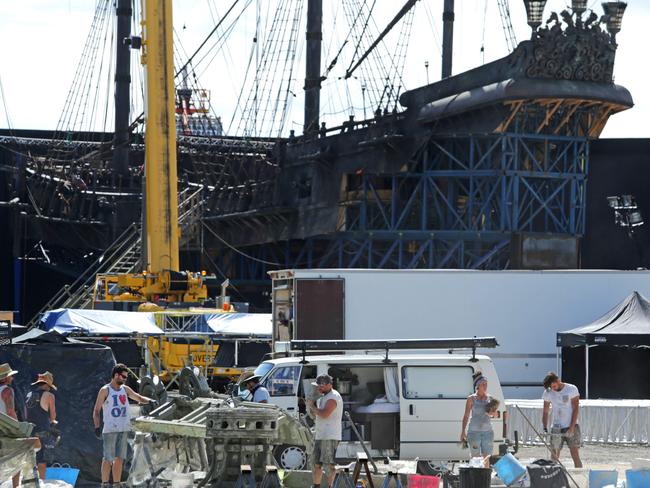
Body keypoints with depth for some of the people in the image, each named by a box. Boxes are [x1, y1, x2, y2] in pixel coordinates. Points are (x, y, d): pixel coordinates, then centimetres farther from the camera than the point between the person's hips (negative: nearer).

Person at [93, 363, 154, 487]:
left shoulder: (125, 389, 13)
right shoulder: (105, 390, -3)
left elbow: (139, 398, 20)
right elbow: (96, 411, -3)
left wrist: (149, 401, -1)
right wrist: (97, 427, -13)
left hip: (124, 429, 6)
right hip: (110, 429, -5)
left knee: (119, 458, 6)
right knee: (108, 459, -5)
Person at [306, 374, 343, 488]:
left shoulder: (333, 397, -12)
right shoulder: (322, 397, 19)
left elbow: (324, 414, -23)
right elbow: (315, 415, 24)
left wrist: (312, 406, -9)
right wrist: (310, 407, 4)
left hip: (330, 437, -10)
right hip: (319, 436, 10)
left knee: (331, 465, -12)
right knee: (317, 464, 13)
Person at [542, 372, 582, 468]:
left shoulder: (572, 389, -4)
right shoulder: (548, 393, 4)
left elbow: (576, 408, -5)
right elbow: (545, 412, 10)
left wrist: (572, 427, -12)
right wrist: (545, 428, -4)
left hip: (571, 427, -3)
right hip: (556, 429, 3)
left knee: (575, 456, -10)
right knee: (554, 458, -1)